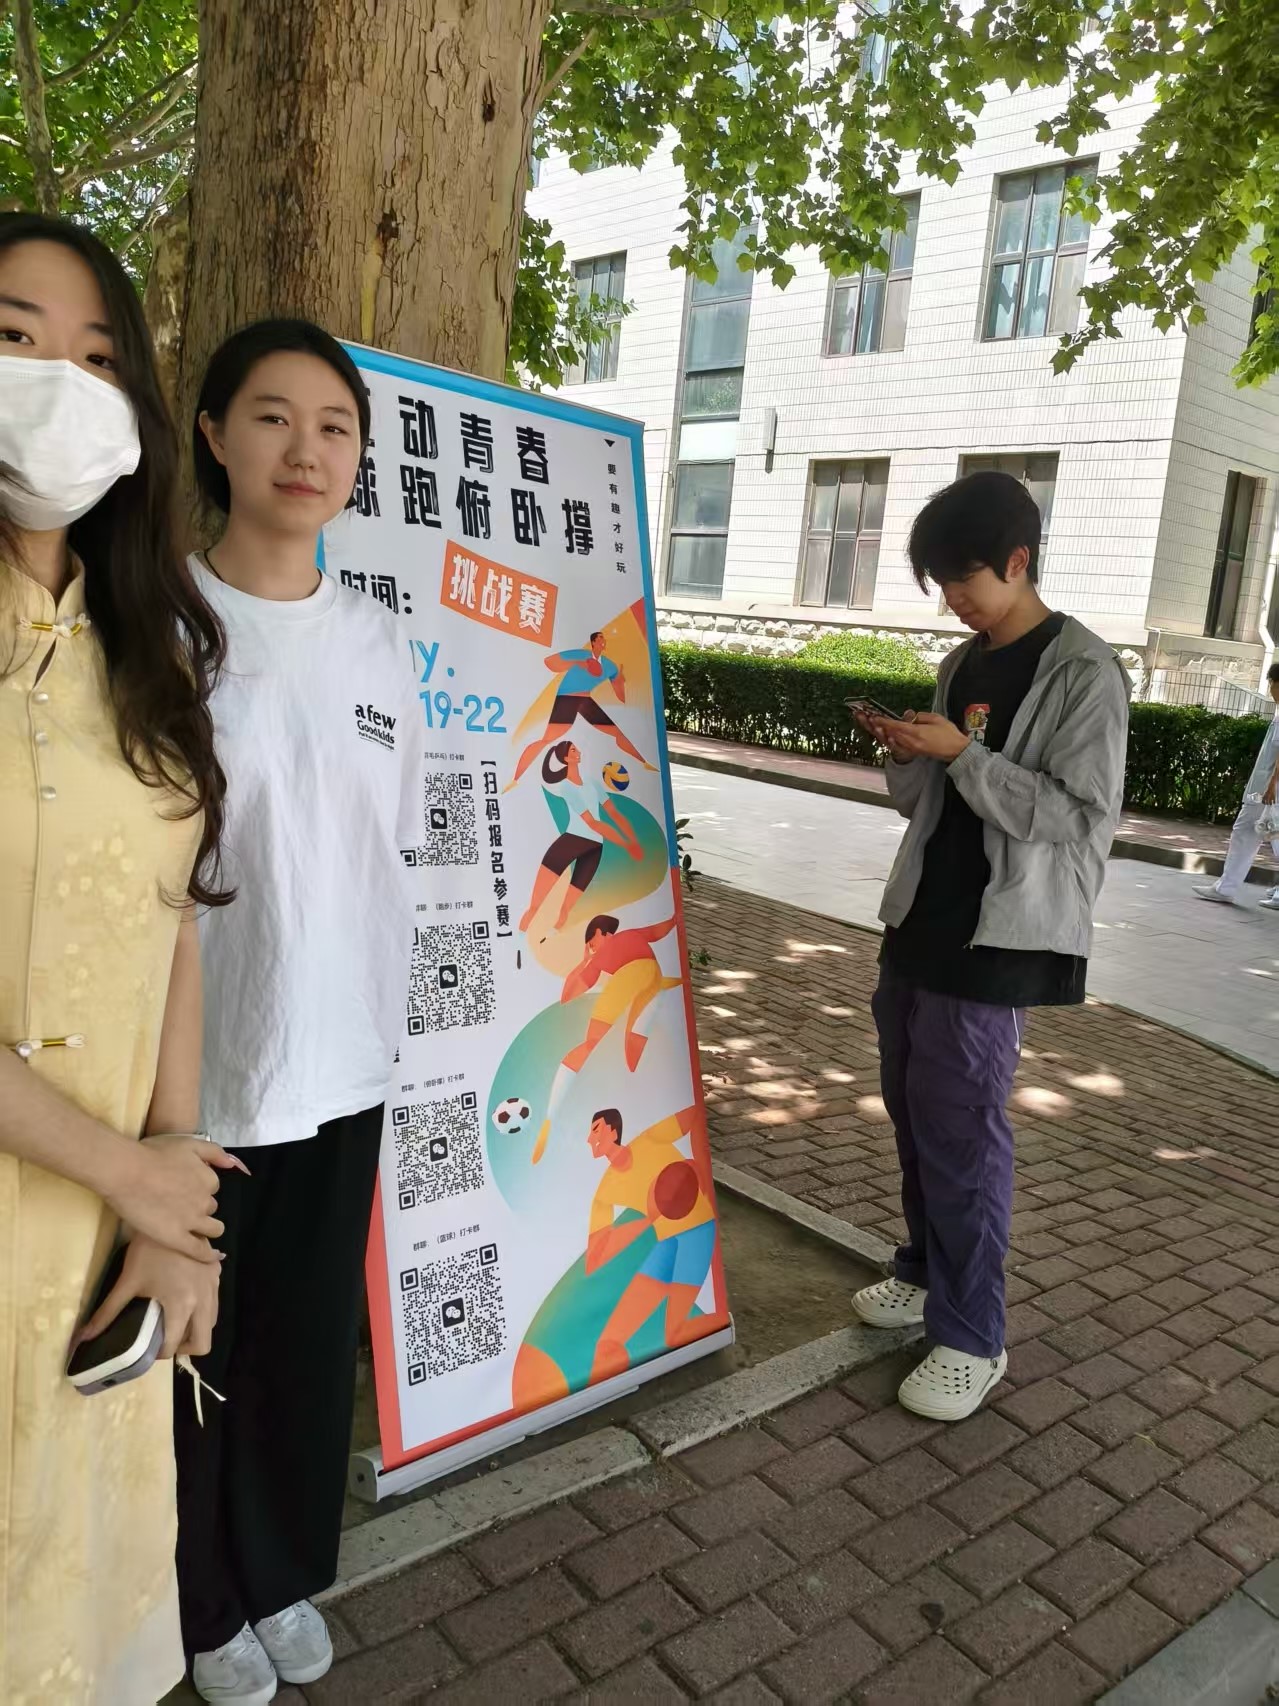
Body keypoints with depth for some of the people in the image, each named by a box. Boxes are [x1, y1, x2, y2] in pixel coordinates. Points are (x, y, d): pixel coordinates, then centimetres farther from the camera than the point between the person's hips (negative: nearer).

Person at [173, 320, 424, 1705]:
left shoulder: (378, 638, 5)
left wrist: (386, 1013, 13)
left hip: (340, 1055, 4)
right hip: (191, 1061, -4)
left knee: (315, 1334, 17)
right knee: (190, 1340, 13)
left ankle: (284, 1572, 43)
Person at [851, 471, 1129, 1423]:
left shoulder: (1083, 673, -10)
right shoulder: (961, 666, 12)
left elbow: (1080, 818, -16)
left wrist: (963, 754, -21)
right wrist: (907, 760, -5)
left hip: (997, 939, -7)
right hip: (920, 921, 8)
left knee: (962, 1132, -3)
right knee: (913, 1111, 15)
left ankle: (971, 1339, 11)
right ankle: (929, 1273, 33)